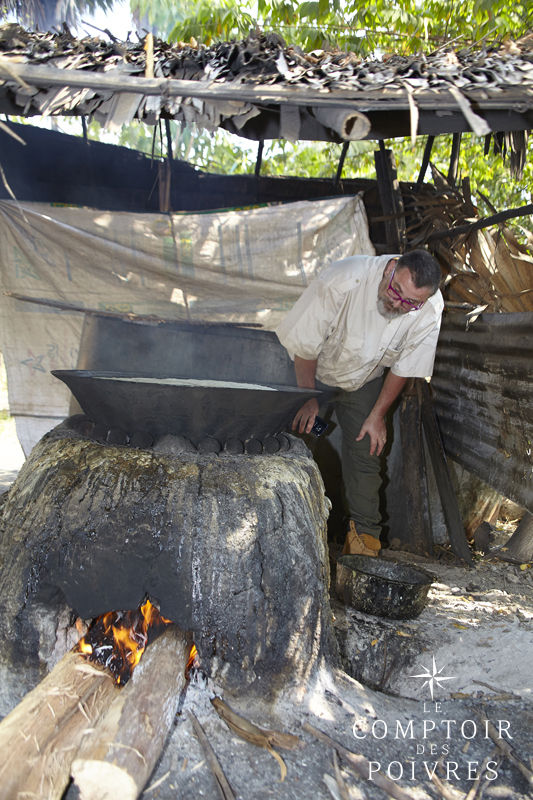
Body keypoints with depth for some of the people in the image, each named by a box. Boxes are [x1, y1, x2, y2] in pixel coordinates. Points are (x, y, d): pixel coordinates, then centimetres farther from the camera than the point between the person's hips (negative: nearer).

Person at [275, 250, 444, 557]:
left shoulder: (430, 311, -27)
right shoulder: (343, 280, -39)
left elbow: (404, 367, -10)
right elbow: (305, 343, -24)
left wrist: (377, 416, -6)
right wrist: (308, 398, -15)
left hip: (364, 380, 2)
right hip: (311, 369, -2)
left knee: (365, 452, -1)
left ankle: (364, 534, 13)